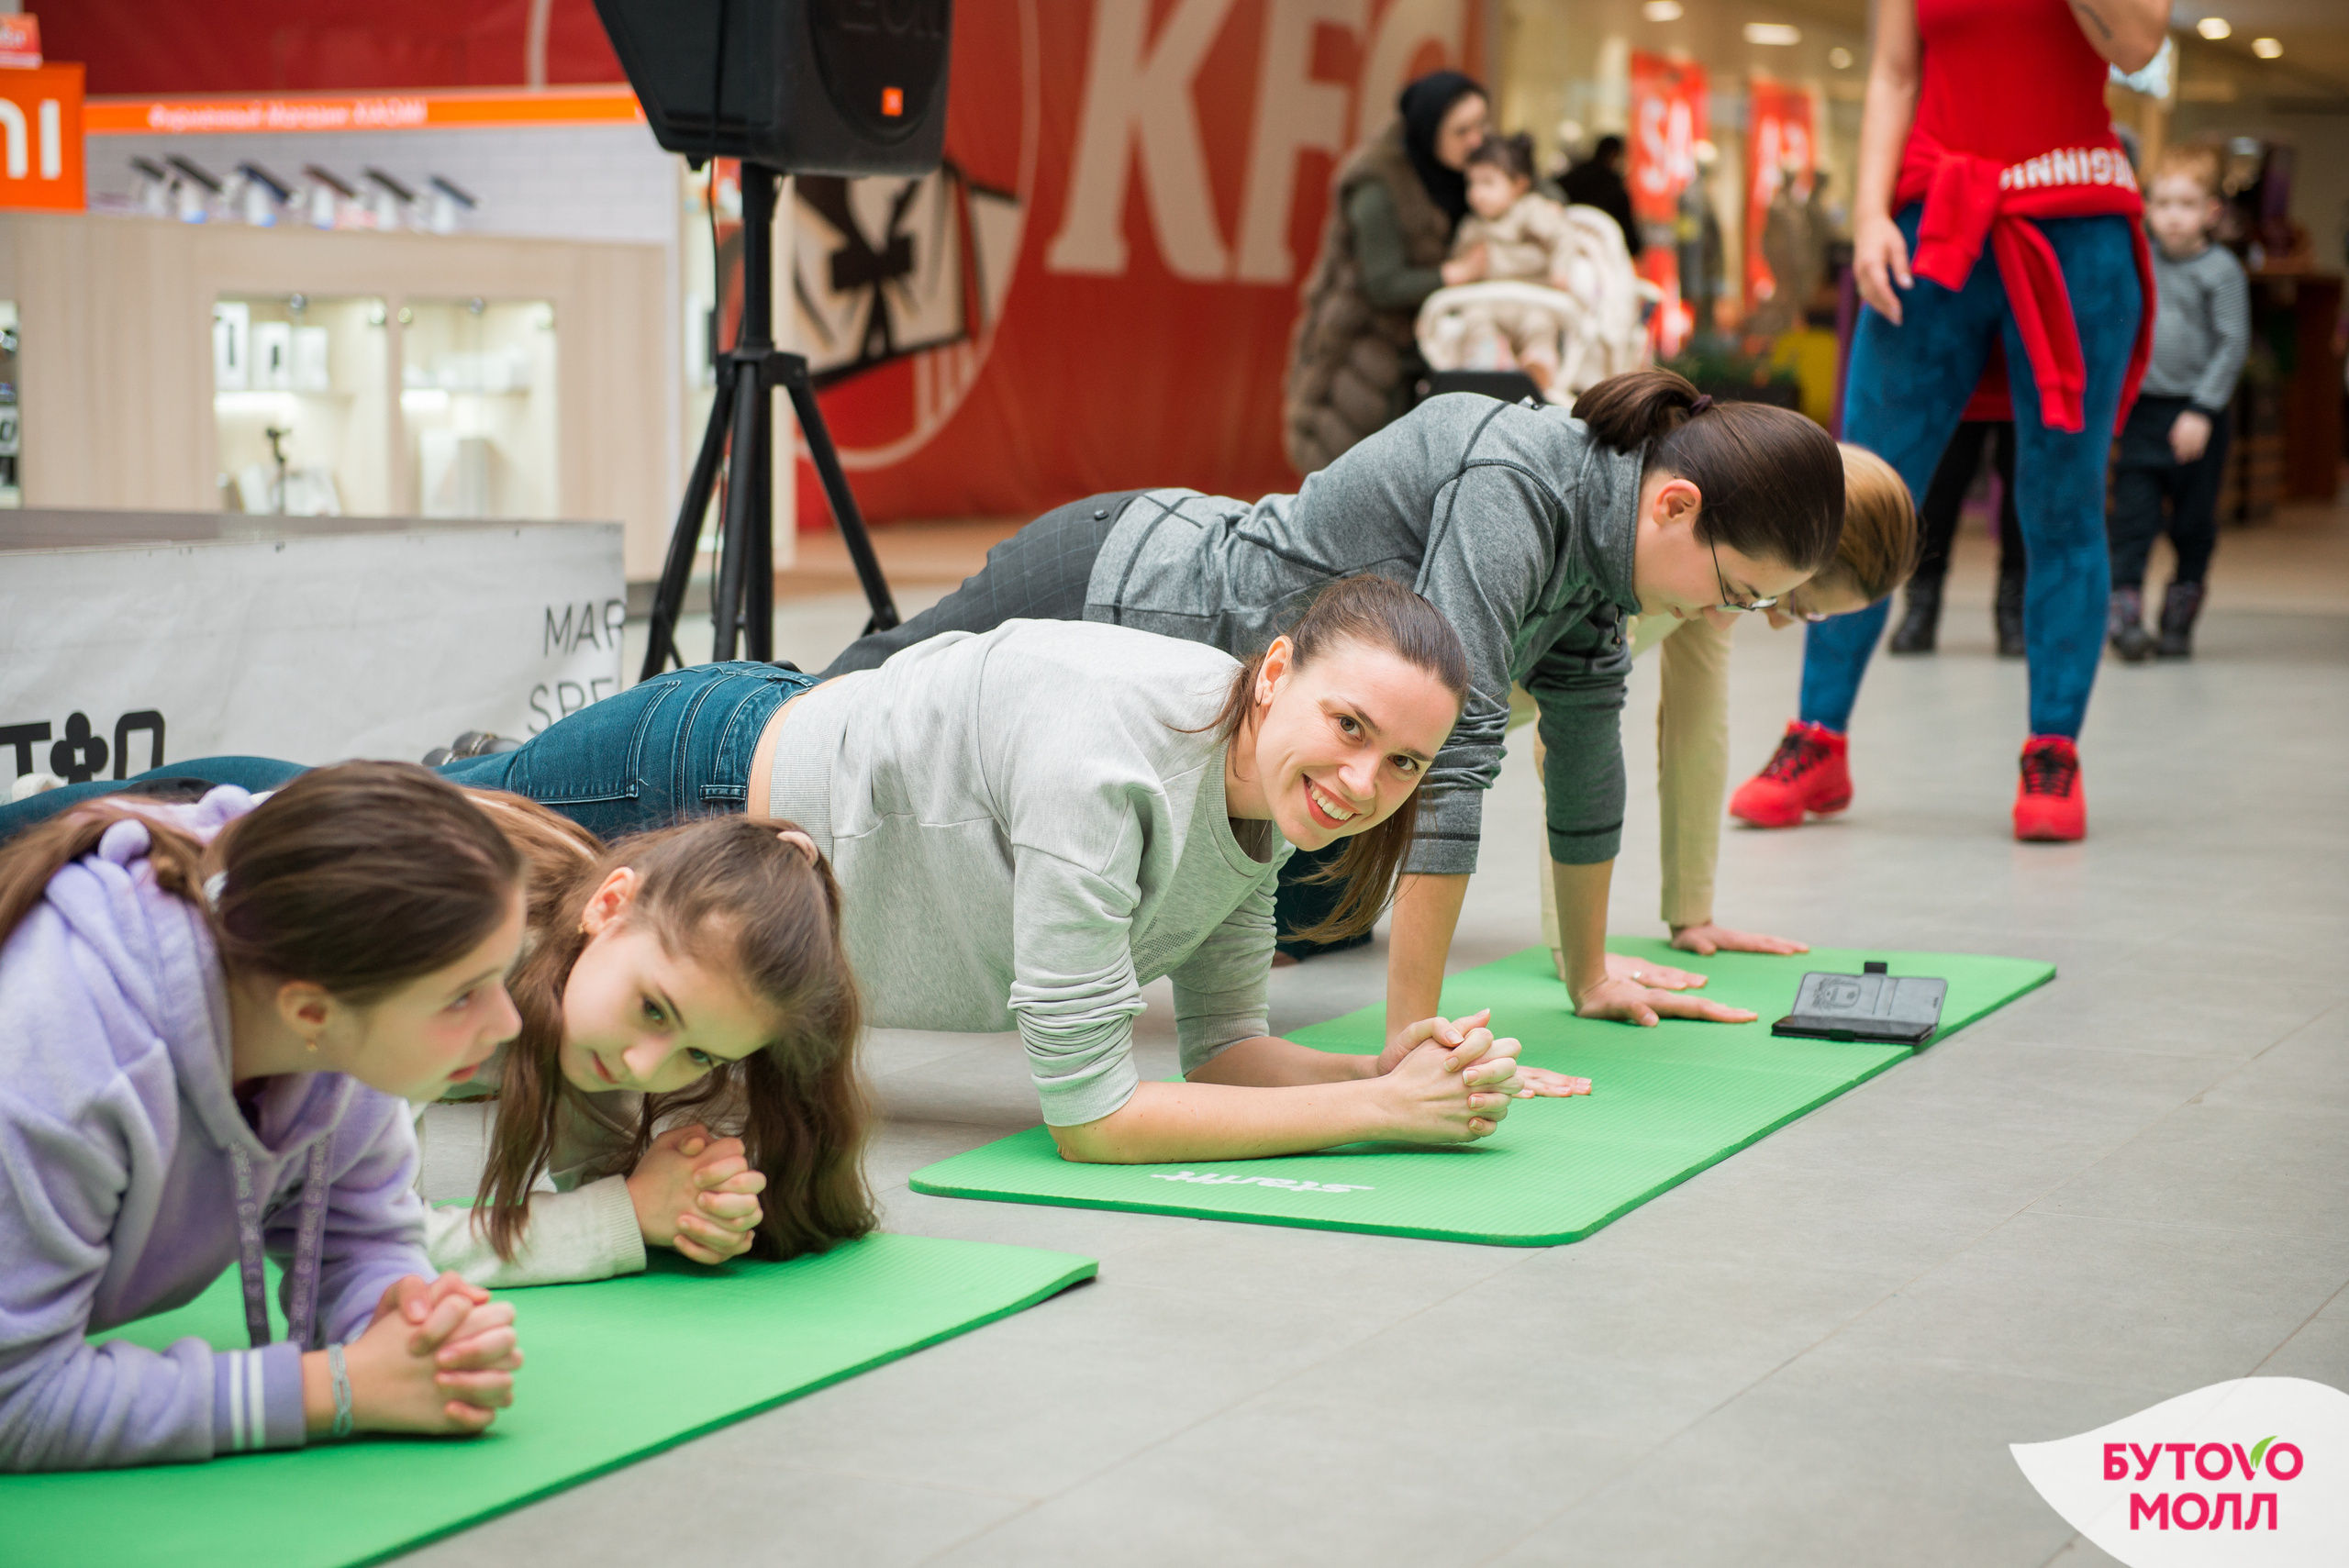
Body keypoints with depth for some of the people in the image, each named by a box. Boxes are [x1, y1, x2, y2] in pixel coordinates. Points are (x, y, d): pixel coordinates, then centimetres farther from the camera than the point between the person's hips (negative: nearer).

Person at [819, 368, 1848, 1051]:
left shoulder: (1599, 525, -8)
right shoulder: (1510, 484, -34)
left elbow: (1586, 742, 4)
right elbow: (1454, 746, -39)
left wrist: (1589, 976, 12)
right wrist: (1411, 1042, -39)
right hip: (1098, 598, -8)